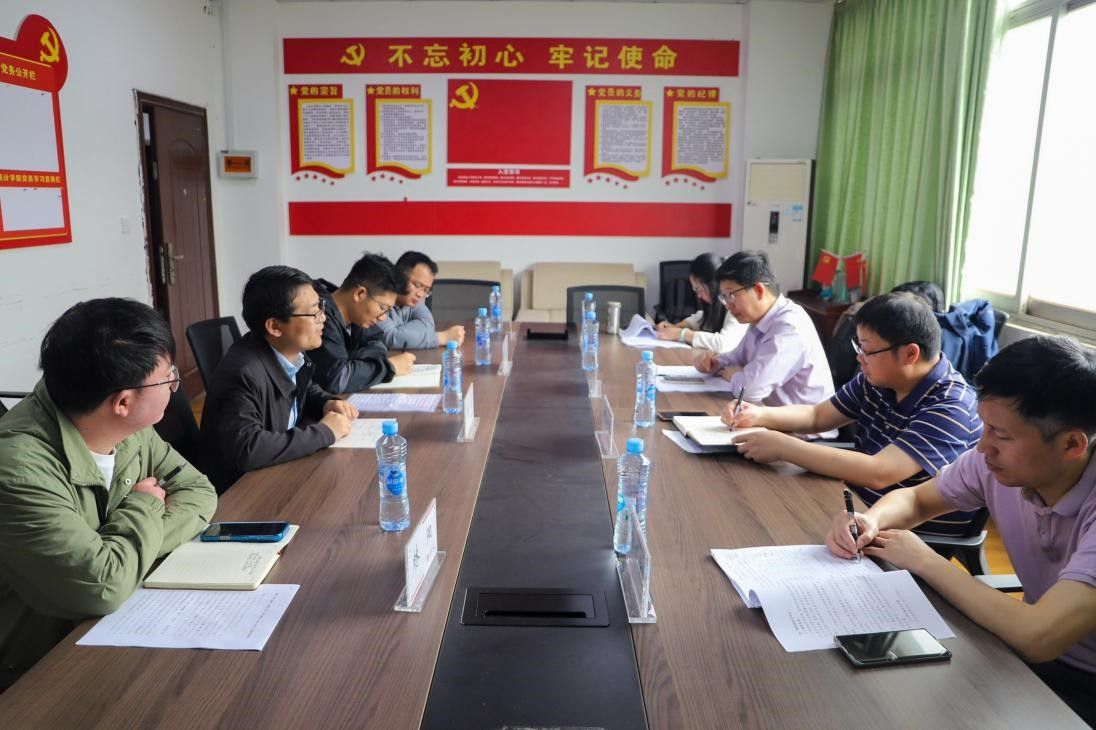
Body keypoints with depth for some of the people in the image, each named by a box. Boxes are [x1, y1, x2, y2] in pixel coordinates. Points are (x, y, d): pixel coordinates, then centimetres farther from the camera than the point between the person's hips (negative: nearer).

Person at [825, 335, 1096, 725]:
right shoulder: (997, 462, -11)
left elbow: (1038, 636, -38)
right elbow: (916, 499, 6)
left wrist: (925, 561, -24)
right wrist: (871, 519, -17)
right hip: (1040, 649, 5)